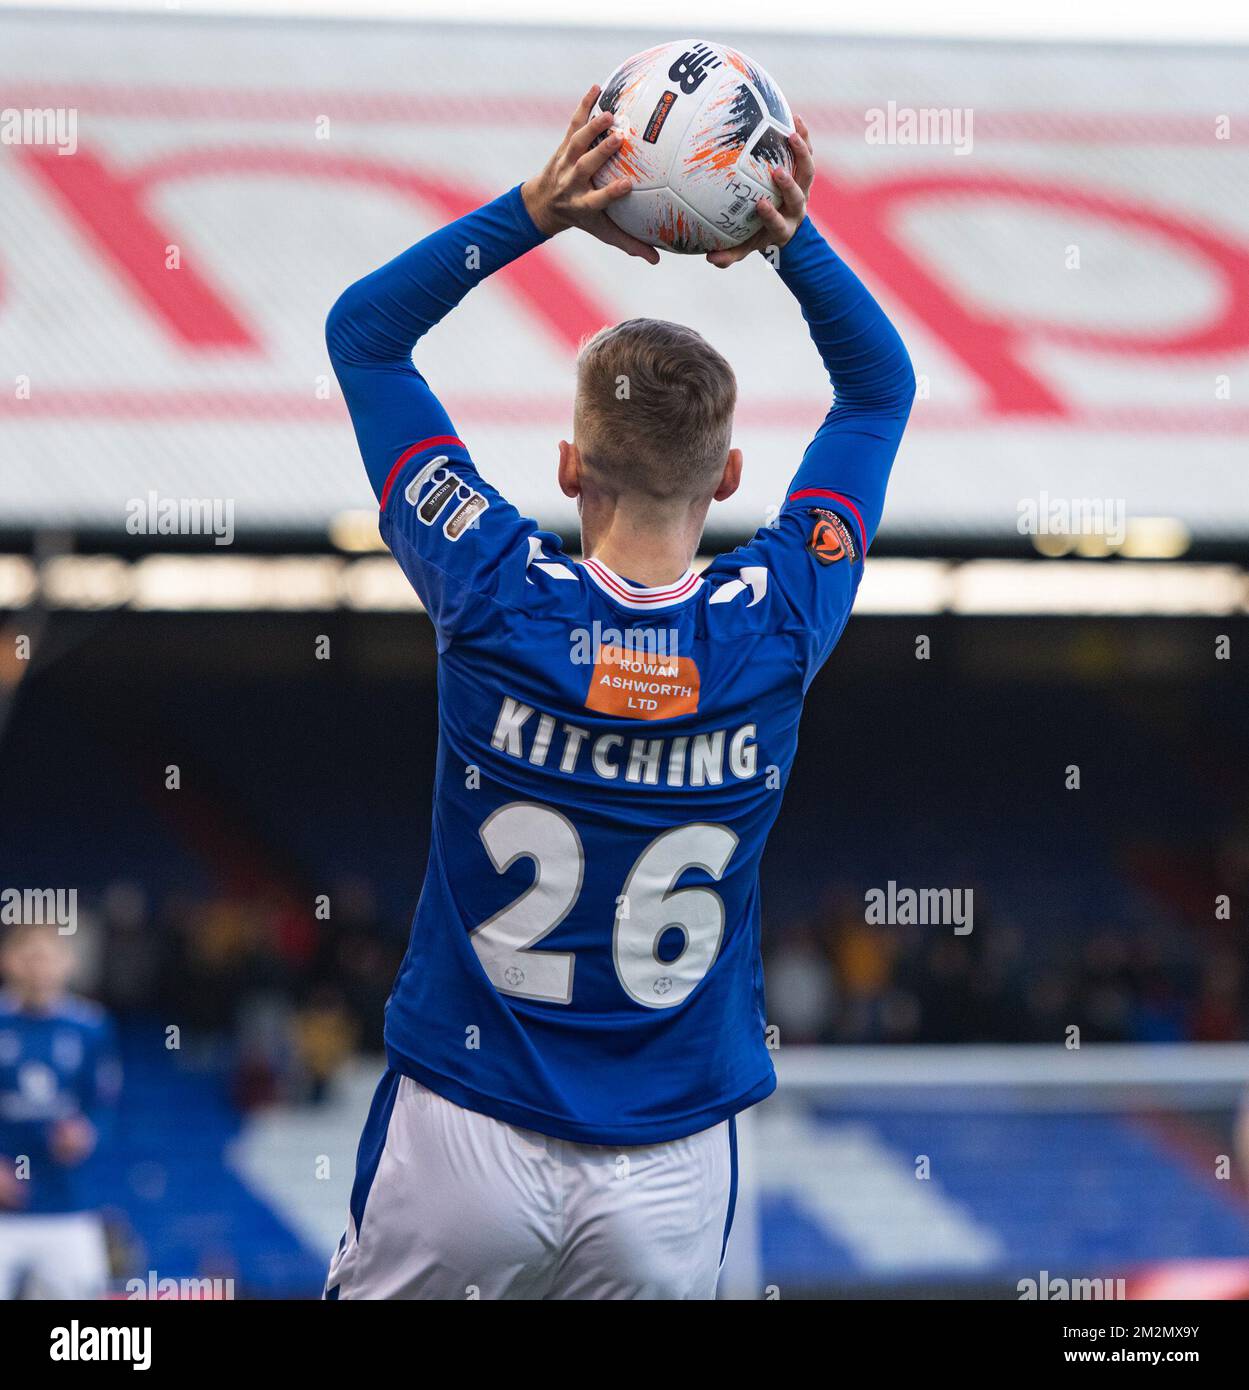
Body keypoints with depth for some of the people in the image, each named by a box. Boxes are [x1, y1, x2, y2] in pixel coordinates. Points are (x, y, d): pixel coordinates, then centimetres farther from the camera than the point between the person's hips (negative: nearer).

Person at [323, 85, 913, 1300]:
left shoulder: (500, 605, -13)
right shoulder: (776, 628, -9)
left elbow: (363, 330, 0)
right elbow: (882, 385, 9)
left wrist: (536, 210, -8)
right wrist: (793, 237, -3)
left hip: (464, 1142, -2)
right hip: (674, 1179, 2)